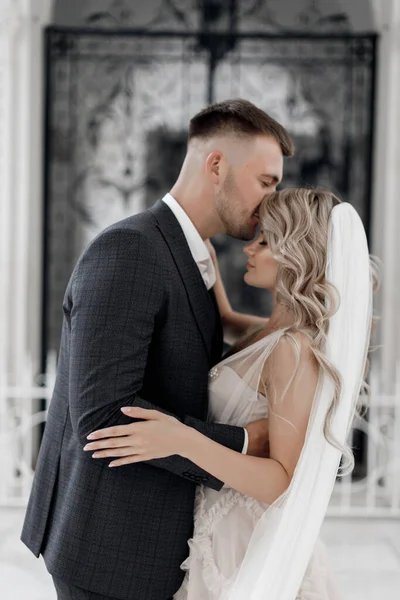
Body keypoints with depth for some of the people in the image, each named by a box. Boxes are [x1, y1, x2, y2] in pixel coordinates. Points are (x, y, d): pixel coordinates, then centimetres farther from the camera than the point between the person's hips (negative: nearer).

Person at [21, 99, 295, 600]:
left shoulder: (189, 260, 11)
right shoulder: (126, 250, -20)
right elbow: (103, 413, -28)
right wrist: (239, 446, -21)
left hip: (148, 534, 10)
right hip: (111, 543, -9)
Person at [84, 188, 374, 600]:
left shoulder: (294, 351, -23)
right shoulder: (275, 335, 4)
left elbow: (286, 483, -25)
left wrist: (185, 442, -36)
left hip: (248, 553, -9)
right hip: (228, 535, 9)